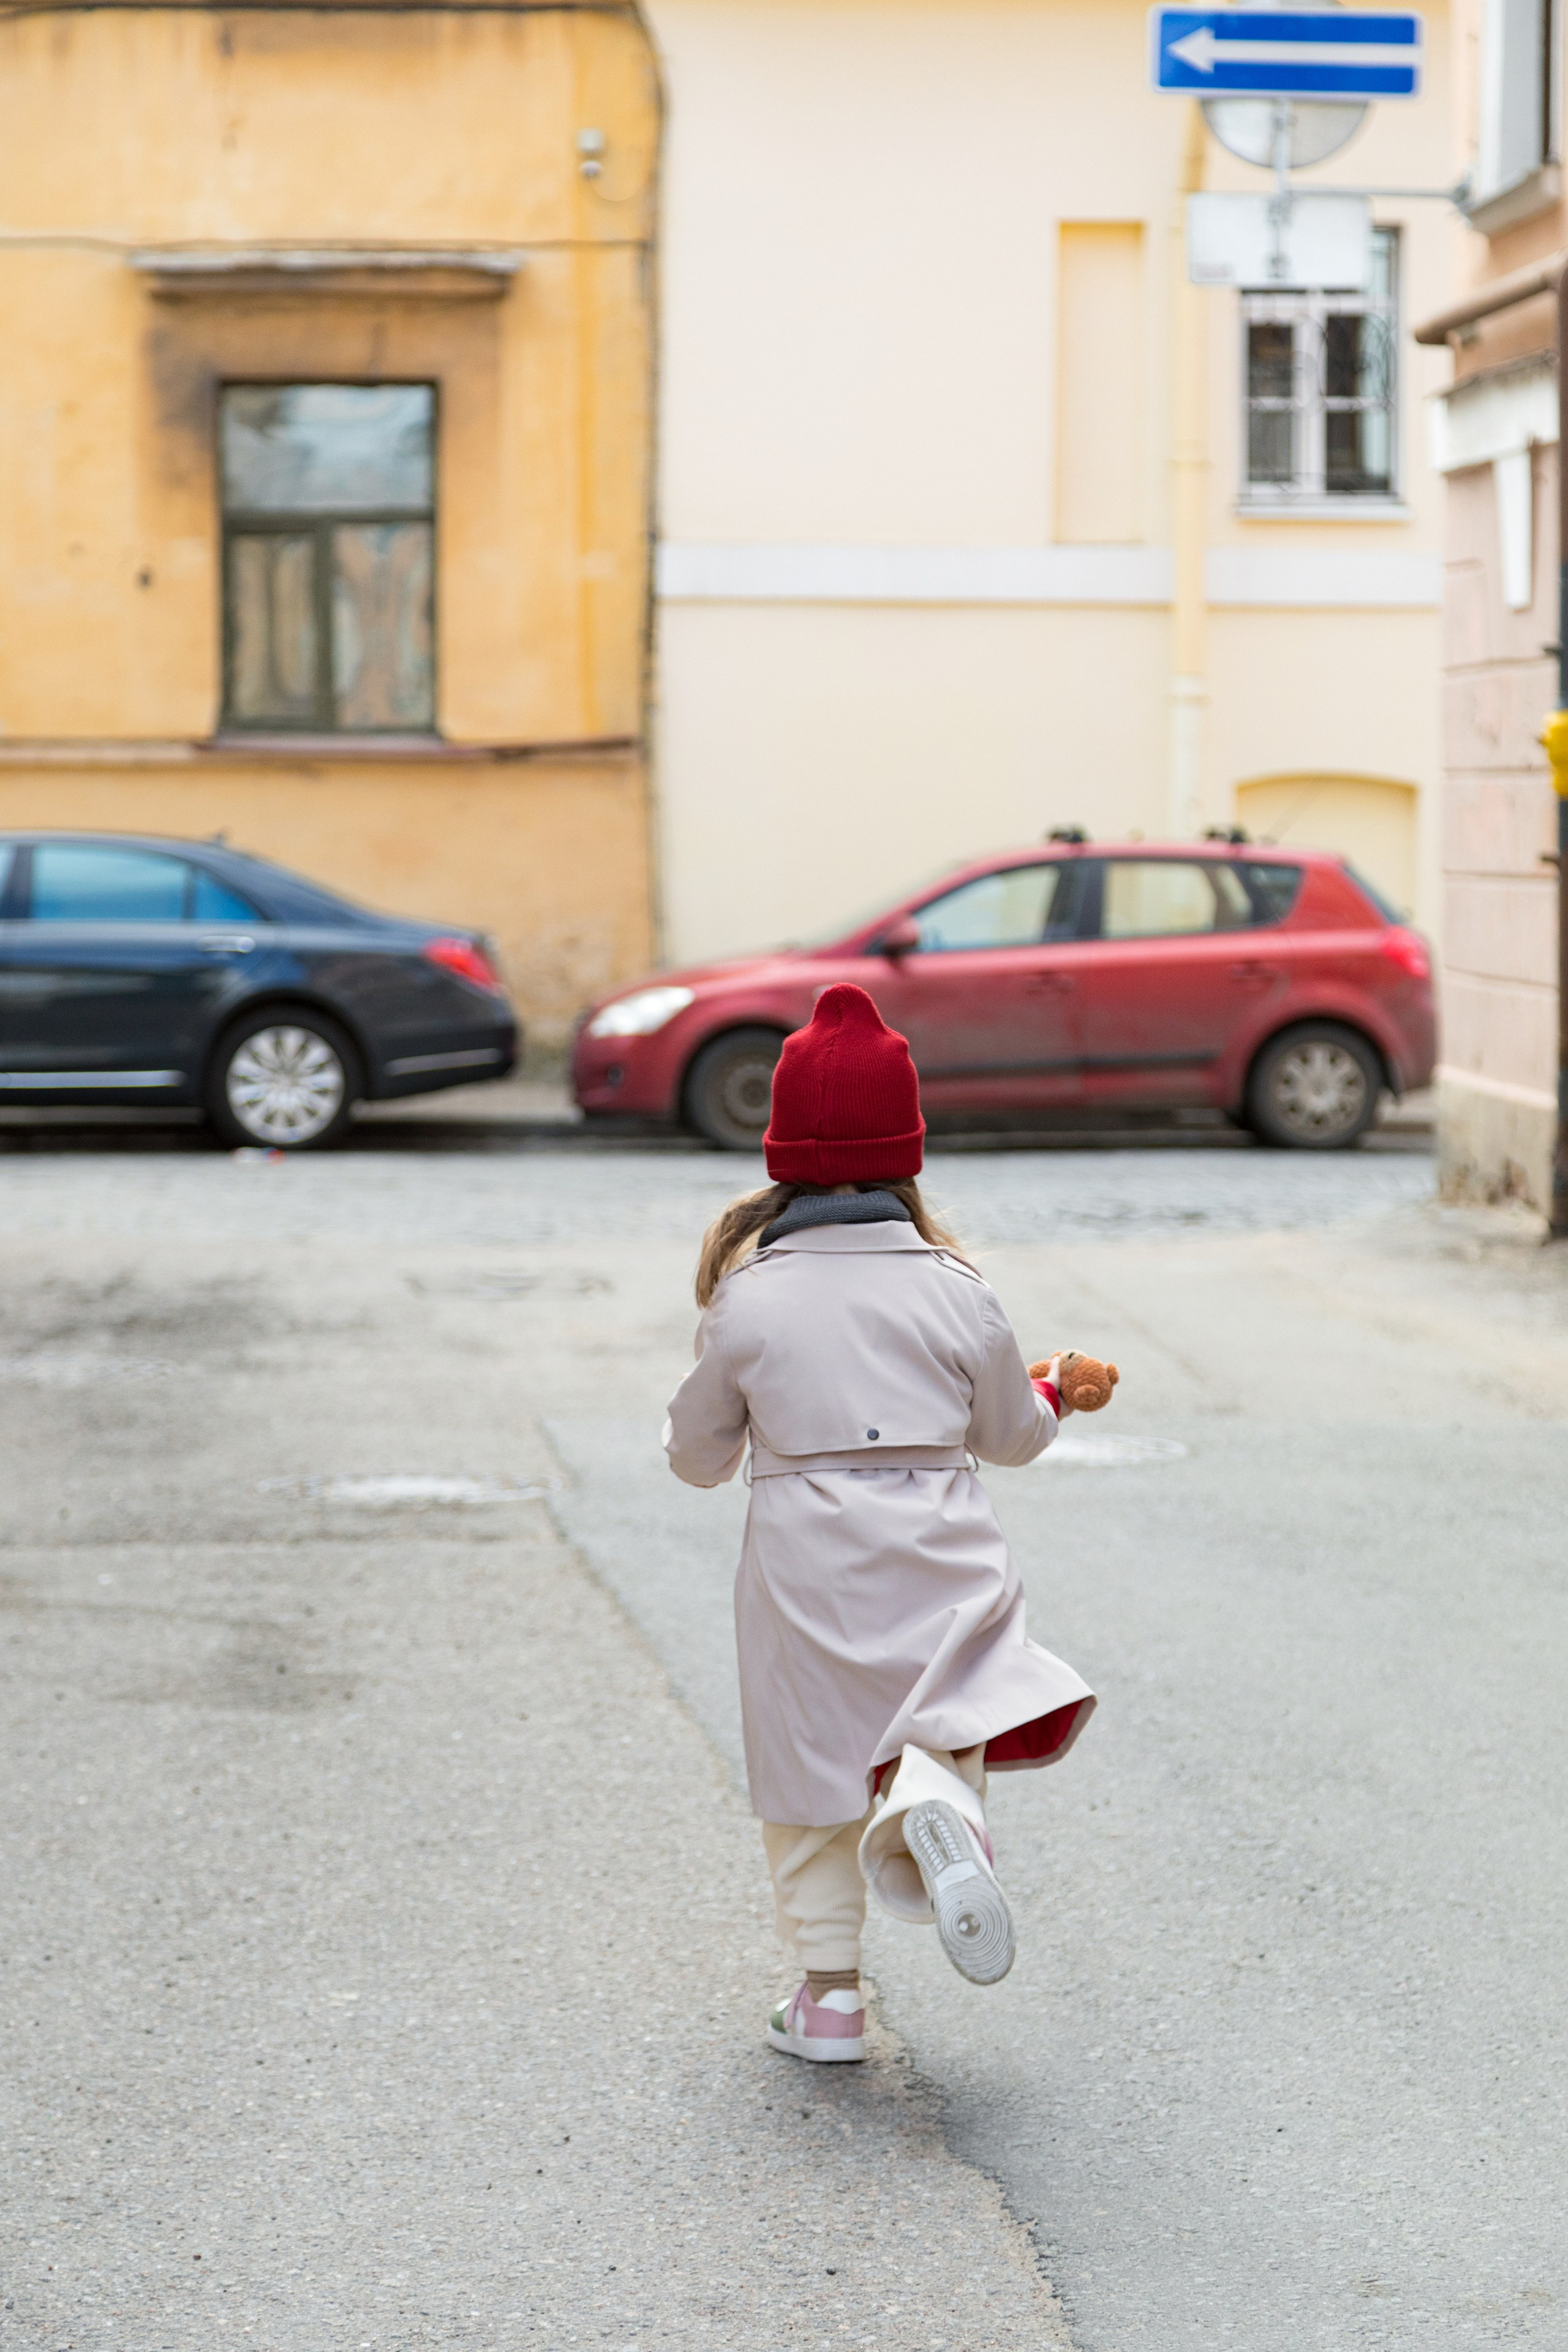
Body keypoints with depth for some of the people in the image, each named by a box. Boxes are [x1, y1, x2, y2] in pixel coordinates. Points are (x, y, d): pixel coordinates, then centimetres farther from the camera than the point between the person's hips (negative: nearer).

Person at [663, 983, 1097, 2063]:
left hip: (805, 1563, 0)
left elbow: (699, 1457, 4)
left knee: (813, 1767, 13)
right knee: (948, 1718, 10)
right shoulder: (956, 1290, -3)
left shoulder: (747, 1299, -6)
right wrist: (1051, 1394, 32)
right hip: (944, 1558, 0)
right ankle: (933, 1800, -26)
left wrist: (699, 1430, 27)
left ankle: (830, 1991, 15)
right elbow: (1014, 1435, 10)